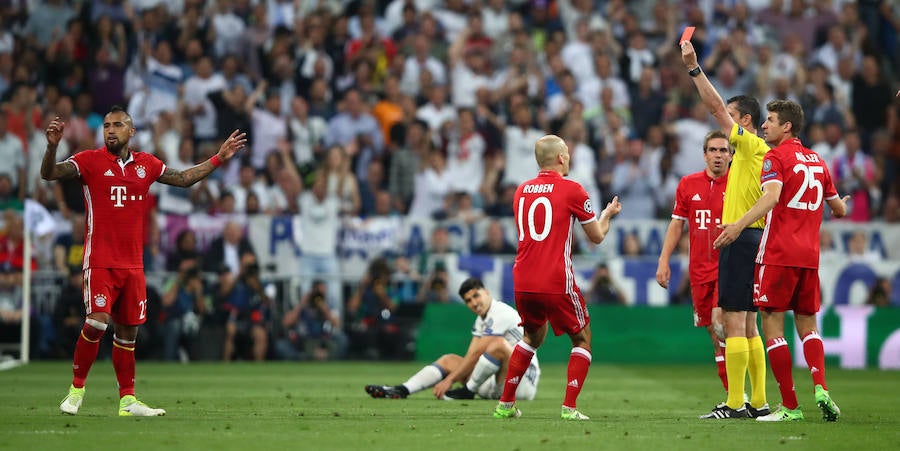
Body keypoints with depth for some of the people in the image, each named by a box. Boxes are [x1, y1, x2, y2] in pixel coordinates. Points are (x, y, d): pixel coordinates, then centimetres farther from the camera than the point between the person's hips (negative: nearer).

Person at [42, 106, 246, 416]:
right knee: (97, 321, -18)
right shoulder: (90, 161, -2)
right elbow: (49, 174, -12)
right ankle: (76, 389, -3)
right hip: (100, 261, -5)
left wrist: (219, 157, 21)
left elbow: (184, 178, 23)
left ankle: (127, 400, 14)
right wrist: (52, 146, -31)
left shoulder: (146, 164, 11)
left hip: (133, 265, 5)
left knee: (128, 331, 7)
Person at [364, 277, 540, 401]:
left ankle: (468, 391, -19)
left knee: (498, 343, -35)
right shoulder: (481, 320, 14)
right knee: (449, 360, 9)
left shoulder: (501, 314, -15)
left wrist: (449, 380, -17)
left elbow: (476, 354, -19)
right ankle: (401, 391, -5)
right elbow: (470, 356, 7)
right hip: (495, 385, 9)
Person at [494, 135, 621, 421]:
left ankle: (505, 403, 22)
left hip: (523, 283, 5)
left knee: (533, 336, 26)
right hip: (556, 284, -5)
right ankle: (569, 407, -2)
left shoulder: (522, 191, 10)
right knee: (582, 340, 11)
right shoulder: (572, 190, -5)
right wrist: (607, 214, 24)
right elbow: (597, 236, 3)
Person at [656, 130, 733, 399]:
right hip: (699, 270, 4)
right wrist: (664, 260, 8)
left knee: (719, 321, -21)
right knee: (713, 333, 5)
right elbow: (676, 224, 14)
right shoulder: (688, 184, 9)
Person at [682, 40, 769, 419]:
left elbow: (715, 107, -13)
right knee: (747, 324, 12)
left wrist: (694, 69, -11)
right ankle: (758, 402, 13)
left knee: (734, 321, -11)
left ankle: (735, 404, -13)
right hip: (750, 239, 10)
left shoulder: (751, 145, -8)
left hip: (741, 238, -10)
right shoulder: (758, 151, 18)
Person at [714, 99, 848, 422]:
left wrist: (739, 225, -33)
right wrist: (840, 206, 49)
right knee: (807, 324, 14)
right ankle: (820, 388, -9)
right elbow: (839, 209, 25)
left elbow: (772, 196, -24)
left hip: (778, 254, -7)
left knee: (772, 324, -3)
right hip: (809, 256, 7)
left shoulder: (776, 157, -5)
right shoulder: (817, 161, 17)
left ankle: (790, 406, -7)